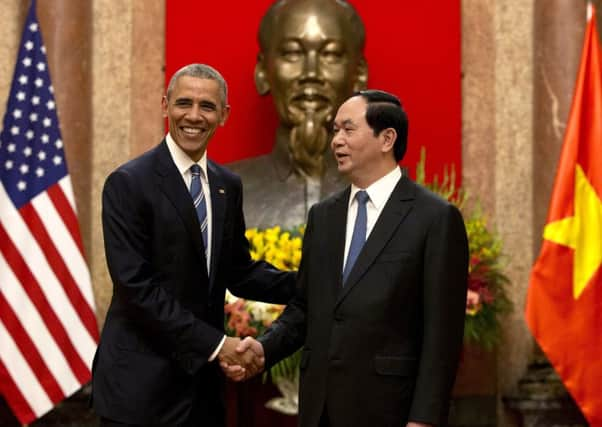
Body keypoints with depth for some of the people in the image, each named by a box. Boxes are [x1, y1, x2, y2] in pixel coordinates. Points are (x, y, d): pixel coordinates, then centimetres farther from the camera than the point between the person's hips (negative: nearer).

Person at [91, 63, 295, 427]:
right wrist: (215, 343, -19)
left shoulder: (228, 186, 10)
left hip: (203, 377, 6)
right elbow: (136, 285, -16)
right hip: (141, 383, -6)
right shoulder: (128, 184, -10)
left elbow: (239, 272, 13)